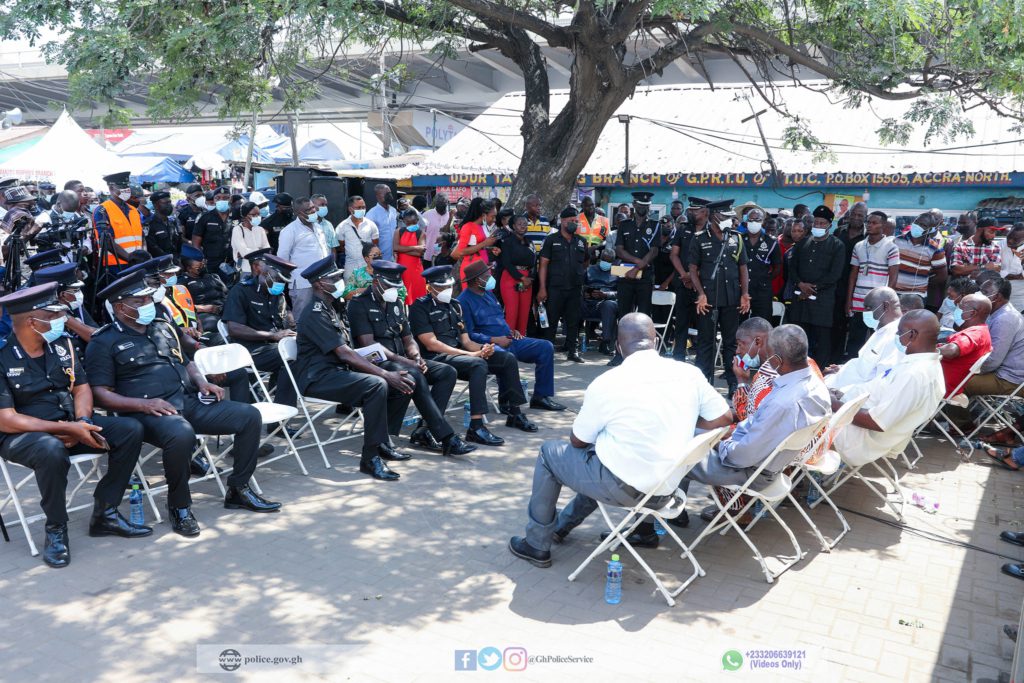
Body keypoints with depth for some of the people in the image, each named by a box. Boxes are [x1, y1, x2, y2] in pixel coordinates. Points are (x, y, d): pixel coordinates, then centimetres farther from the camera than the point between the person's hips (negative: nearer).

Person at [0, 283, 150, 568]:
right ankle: (55, 529, -15)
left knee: (130, 430, -11)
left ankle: (104, 513, -1)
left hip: (70, 422, 7)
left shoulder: (62, 345, 4)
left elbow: (81, 387, 8)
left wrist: (82, 422, -13)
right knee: (53, 450, -39)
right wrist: (67, 428, -23)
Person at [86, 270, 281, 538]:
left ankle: (239, 489, 6)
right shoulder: (104, 342, 0)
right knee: (181, 434, -40)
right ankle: (179, 506, -15)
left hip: (190, 402, 7)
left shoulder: (164, 327, 20)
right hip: (148, 412, -7)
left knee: (249, 415, -7)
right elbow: (101, 393, -7)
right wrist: (144, 404, -20)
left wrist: (202, 383, 8)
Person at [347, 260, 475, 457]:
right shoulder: (359, 304, -4)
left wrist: (417, 357, -3)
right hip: (377, 362, -8)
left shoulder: (395, 304, 20)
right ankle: (446, 438, -33)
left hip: (401, 360, 8)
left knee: (448, 372, -11)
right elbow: (369, 344, -15)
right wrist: (402, 360, -22)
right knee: (415, 377, -36)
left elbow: (408, 339, 21)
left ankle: (423, 432, -18)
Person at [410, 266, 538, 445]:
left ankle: (514, 413, 5)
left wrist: (482, 348, -8)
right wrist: (470, 354, -18)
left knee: (508, 359, -4)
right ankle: (476, 427, -38)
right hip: (436, 359, -8)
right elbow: (431, 344, -14)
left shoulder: (453, 306, 20)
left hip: (459, 354, 8)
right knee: (478, 364, -34)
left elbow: (466, 341, 17)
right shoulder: (420, 307, -4)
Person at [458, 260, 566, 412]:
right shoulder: (464, 301, -9)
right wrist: (494, 340, -20)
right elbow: (468, 334, -17)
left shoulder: (488, 293, 19)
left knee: (546, 347, -3)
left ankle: (541, 396, 1)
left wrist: (511, 331, 10)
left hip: (508, 340, 9)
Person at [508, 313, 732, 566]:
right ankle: (562, 524, 44)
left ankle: (536, 545, 24)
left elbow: (578, 442, 0)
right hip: (665, 491, 6)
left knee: (549, 453, 17)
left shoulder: (605, 384, -14)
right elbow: (723, 418, 3)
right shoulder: (689, 373, -6)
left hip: (623, 488, -5)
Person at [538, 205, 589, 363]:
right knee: (551, 321, 0)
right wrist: (542, 288, -11)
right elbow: (543, 264, -4)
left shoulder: (581, 242, 13)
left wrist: (580, 273, 11)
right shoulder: (551, 240, 1)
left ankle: (573, 351, 14)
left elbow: (586, 261, 29)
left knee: (573, 321, 7)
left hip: (575, 289, 4)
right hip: (555, 289, -4)